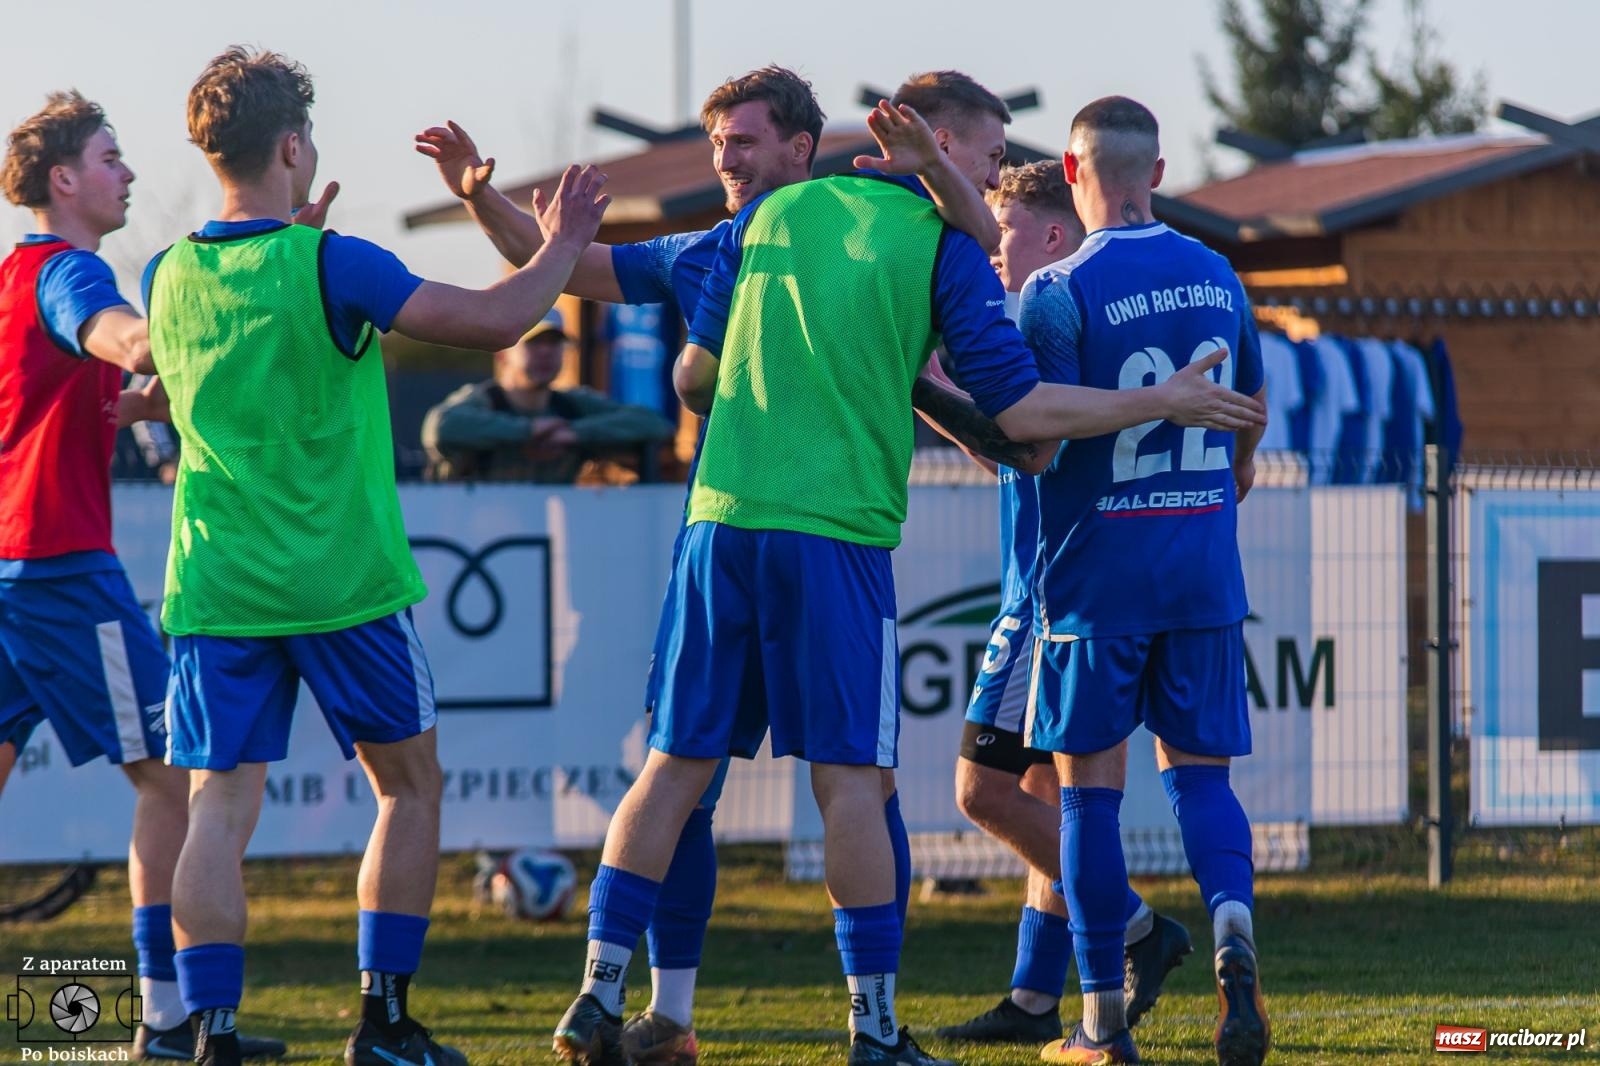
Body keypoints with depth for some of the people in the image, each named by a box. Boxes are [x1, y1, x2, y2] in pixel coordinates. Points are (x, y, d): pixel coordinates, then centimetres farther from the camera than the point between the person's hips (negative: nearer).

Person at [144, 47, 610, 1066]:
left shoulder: (168, 277, 5)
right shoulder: (330, 266, -12)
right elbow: (493, 320, -12)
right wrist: (564, 243, 4)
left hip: (216, 589, 4)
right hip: (343, 585, -4)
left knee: (219, 807, 0)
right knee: (411, 787, 13)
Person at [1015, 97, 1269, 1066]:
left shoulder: (1060, 292, -13)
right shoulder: (1218, 277, 7)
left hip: (1097, 570, -4)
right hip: (1204, 568, 4)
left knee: (1091, 783, 3)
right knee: (1198, 767, 10)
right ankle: (1233, 925, -17)